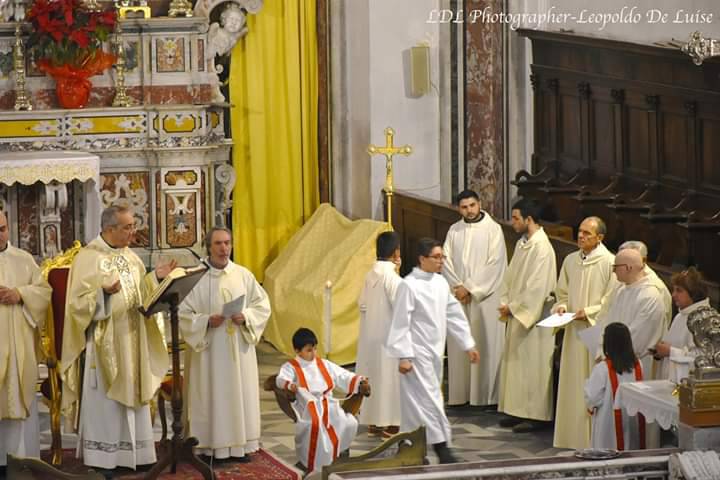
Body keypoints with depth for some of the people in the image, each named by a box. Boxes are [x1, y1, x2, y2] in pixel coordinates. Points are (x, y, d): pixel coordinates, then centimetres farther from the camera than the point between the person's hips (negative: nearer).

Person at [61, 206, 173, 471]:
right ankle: (101, 457, 1)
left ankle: (131, 453, 14)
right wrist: (103, 292, -31)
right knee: (103, 401, -4)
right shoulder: (88, 258, -11)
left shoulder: (130, 257, 11)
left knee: (131, 397, 9)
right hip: (103, 344, -7)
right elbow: (79, 302, -16)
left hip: (131, 343, 7)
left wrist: (156, 277, 1)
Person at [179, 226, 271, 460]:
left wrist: (246, 317, -12)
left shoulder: (244, 275, 3)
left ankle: (240, 444, 12)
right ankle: (211, 447, 1)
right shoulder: (197, 277, -4)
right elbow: (183, 313, -4)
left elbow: (262, 305, 6)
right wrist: (206, 321, -18)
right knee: (211, 395, -2)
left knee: (241, 393, 4)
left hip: (239, 349, 3)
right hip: (209, 349, -3)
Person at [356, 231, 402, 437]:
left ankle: (373, 422, 17)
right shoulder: (392, 277, -17)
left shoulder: (371, 275, 4)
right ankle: (389, 423, 2)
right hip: (388, 335, -7)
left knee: (373, 375, 12)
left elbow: (362, 304, 8)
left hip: (370, 335, 7)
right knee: (389, 377, 0)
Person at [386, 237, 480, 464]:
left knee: (416, 401, 13)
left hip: (435, 351, 7)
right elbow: (401, 323, -15)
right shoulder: (409, 285, -14)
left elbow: (455, 315, 15)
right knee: (429, 399, -8)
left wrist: (468, 345, 15)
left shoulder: (440, 283, 7)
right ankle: (441, 446, -8)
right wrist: (403, 356, -17)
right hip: (417, 352, -7)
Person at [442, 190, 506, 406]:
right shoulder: (454, 230, 10)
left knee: (485, 345, -4)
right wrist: (458, 286, -8)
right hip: (458, 298, 4)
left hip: (485, 297, -4)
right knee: (459, 346, 3)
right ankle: (460, 394, 6)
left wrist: (470, 288, -12)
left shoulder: (493, 229, -3)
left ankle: (487, 394, -1)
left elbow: (494, 264, -9)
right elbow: (446, 261, 6)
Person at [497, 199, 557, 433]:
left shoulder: (542, 247, -18)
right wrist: (505, 303, 2)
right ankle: (519, 411, 19)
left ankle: (535, 415, 2)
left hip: (533, 316, -9)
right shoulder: (522, 243, 10)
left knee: (532, 364, -4)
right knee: (515, 362, 12)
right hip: (517, 314, 9)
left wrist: (513, 307, -14)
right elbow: (510, 277, 16)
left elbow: (536, 288, -21)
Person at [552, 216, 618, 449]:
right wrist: (561, 306, -1)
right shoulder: (570, 260, 10)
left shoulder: (609, 262, -8)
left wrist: (588, 312, -16)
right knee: (572, 384, 9)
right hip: (573, 331, 6)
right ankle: (571, 436, 16)